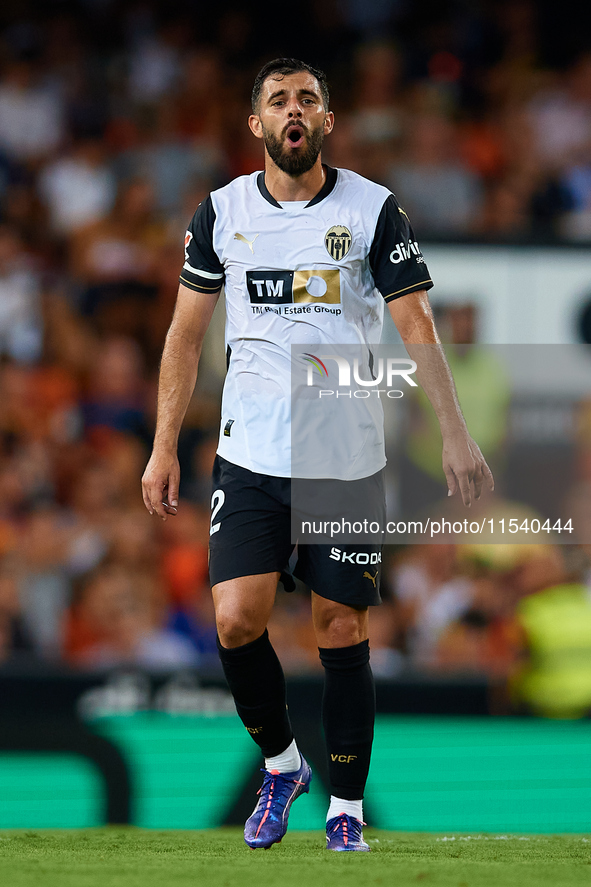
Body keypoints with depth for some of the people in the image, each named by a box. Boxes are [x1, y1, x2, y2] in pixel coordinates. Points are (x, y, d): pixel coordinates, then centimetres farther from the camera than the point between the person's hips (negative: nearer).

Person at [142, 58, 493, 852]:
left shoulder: (374, 209, -1)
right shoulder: (223, 211, 4)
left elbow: (415, 325, -1)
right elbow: (186, 333, 11)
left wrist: (455, 435, -9)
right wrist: (164, 449, 8)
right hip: (249, 453, 1)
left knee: (342, 633, -1)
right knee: (237, 619, -11)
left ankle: (346, 808, 11)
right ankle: (280, 765, 14)